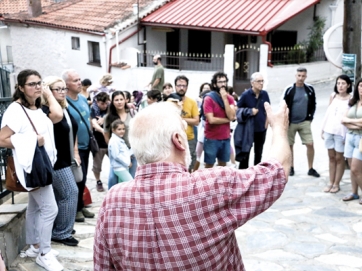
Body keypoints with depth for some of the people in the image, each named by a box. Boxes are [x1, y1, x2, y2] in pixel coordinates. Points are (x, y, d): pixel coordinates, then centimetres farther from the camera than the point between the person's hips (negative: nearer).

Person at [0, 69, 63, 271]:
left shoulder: (37, 108, 9)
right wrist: (33, 141, -22)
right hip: (32, 166, -9)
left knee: (36, 207, 17)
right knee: (50, 209, -7)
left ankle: (35, 247, 30)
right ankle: (44, 254, 6)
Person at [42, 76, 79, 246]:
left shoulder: (65, 108, 11)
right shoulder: (44, 110, -17)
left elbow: (73, 131, 18)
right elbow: (56, 116, -42)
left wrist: (75, 153, 13)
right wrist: (49, 96, -29)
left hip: (66, 159, 9)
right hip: (56, 160, -9)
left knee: (60, 195, 15)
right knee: (70, 192, -8)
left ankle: (59, 229, 27)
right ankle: (61, 233, 4)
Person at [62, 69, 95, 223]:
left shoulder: (83, 99, 6)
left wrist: (91, 136, 16)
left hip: (85, 146, 8)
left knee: (83, 178, 16)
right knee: (78, 179, 0)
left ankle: (81, 206, 30)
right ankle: (76, 209, 17)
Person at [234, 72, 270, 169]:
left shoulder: (265, 94, 0)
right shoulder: (245, 95, -11)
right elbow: (237, 109, -3)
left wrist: (267, 120, 5)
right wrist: (249, 111, -15)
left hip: (261, 129, 4)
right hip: (248, 129, -4)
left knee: (258, 153, 16)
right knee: (245, 153, -1)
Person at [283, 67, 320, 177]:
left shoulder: (310, 89, 0)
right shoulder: (289, 89, -8)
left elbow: (313, 104, 12)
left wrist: (310, 117, 4)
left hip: (305, 122, 2)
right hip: (291, 122, -1)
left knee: (310, 144, -4)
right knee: (289, 145, 7)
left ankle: (311, 168, 9)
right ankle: (291, 167, 21)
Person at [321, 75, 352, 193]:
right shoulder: (333, 96, 7)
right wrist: (323, 129, 10)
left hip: (341, 132, -4)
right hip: (329, 130, 4)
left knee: (339, 158, 6)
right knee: (331, 157, 11)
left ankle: (336, 184, 15)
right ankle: (331, 182, 20)